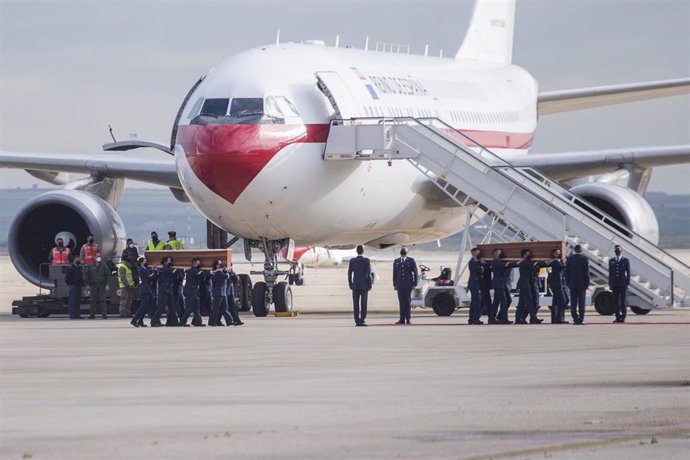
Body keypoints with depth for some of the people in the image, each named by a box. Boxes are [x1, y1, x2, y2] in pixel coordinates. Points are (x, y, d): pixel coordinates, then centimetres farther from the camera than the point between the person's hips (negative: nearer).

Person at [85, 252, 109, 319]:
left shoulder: (104, 266, 6)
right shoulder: (90, 266, 8)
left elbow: (107, 275, 6)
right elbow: (87, 275, 10)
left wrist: (107, 284, -2)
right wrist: (88, 284, 2)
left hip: (102, 285, -1)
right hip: (93, 285, 1)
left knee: (102, 300, -4)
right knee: (93, 300, 1)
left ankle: (104, 314, -3)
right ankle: (92, 314, 4)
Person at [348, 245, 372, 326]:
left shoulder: (352, 261, 2)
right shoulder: (366, 260, -7)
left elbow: (349, 274, 2)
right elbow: (368, 273, -10)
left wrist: (351, 285, 10)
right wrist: (370, 285, -3)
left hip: (355, 286, 2)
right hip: (364, 285, -2)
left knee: (356, 304, 3)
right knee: (363, 304, -2)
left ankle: (357, 321, 0)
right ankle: (362, 321, -9)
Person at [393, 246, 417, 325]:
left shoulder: (411, 261, 5)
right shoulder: (396, 261, 12)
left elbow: (415, 272, 3)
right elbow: (394, 273, 13)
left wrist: (415, 284, -3)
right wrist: (394, 284, 7)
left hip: (408, 285, -2)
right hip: (400, 285, 2)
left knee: (408, 302, -3)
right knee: (401, 303, 0)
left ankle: (408, 319, 0)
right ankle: (402, 319, 0)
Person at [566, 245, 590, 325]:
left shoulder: (569, 259, 2)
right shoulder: (584, 259, -7)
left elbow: (567, 272, 5)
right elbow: (586, 272, -7)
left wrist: (568, 283, 11)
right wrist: (587, 283, -1)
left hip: (572, 284, 2)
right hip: (582, 284, -2)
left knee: (573, 303, 4)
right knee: (581, 302, -1)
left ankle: (575, 318, 2)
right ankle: (581, 319, -4)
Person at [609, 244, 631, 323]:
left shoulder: (626, 260, 4)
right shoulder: (611, 261, 12)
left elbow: (628, 272, 2)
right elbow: (610, 273, 12)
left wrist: (628, 283, -6)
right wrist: (610, 284, 6)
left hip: (623, 284, -3)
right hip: (614, 284, 3)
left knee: (623, 301, -5)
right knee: (616, 301, 1)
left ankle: (623, 317, -3)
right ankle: (618, 317, 3)